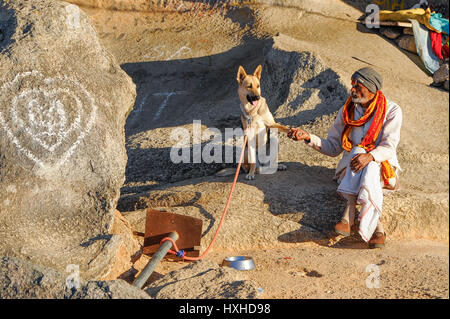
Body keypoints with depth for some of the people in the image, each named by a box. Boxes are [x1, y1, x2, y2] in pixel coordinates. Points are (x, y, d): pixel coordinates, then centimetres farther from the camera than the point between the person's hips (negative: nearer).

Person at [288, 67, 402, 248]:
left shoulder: (391, 111, -2)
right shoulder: (347, 111, 7)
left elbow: (388, 148, -13)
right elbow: (333, 147, 8)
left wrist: (370, 156, -35)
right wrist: (308, 137, -8)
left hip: (382, 168, -2)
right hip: (349, 170, 2)